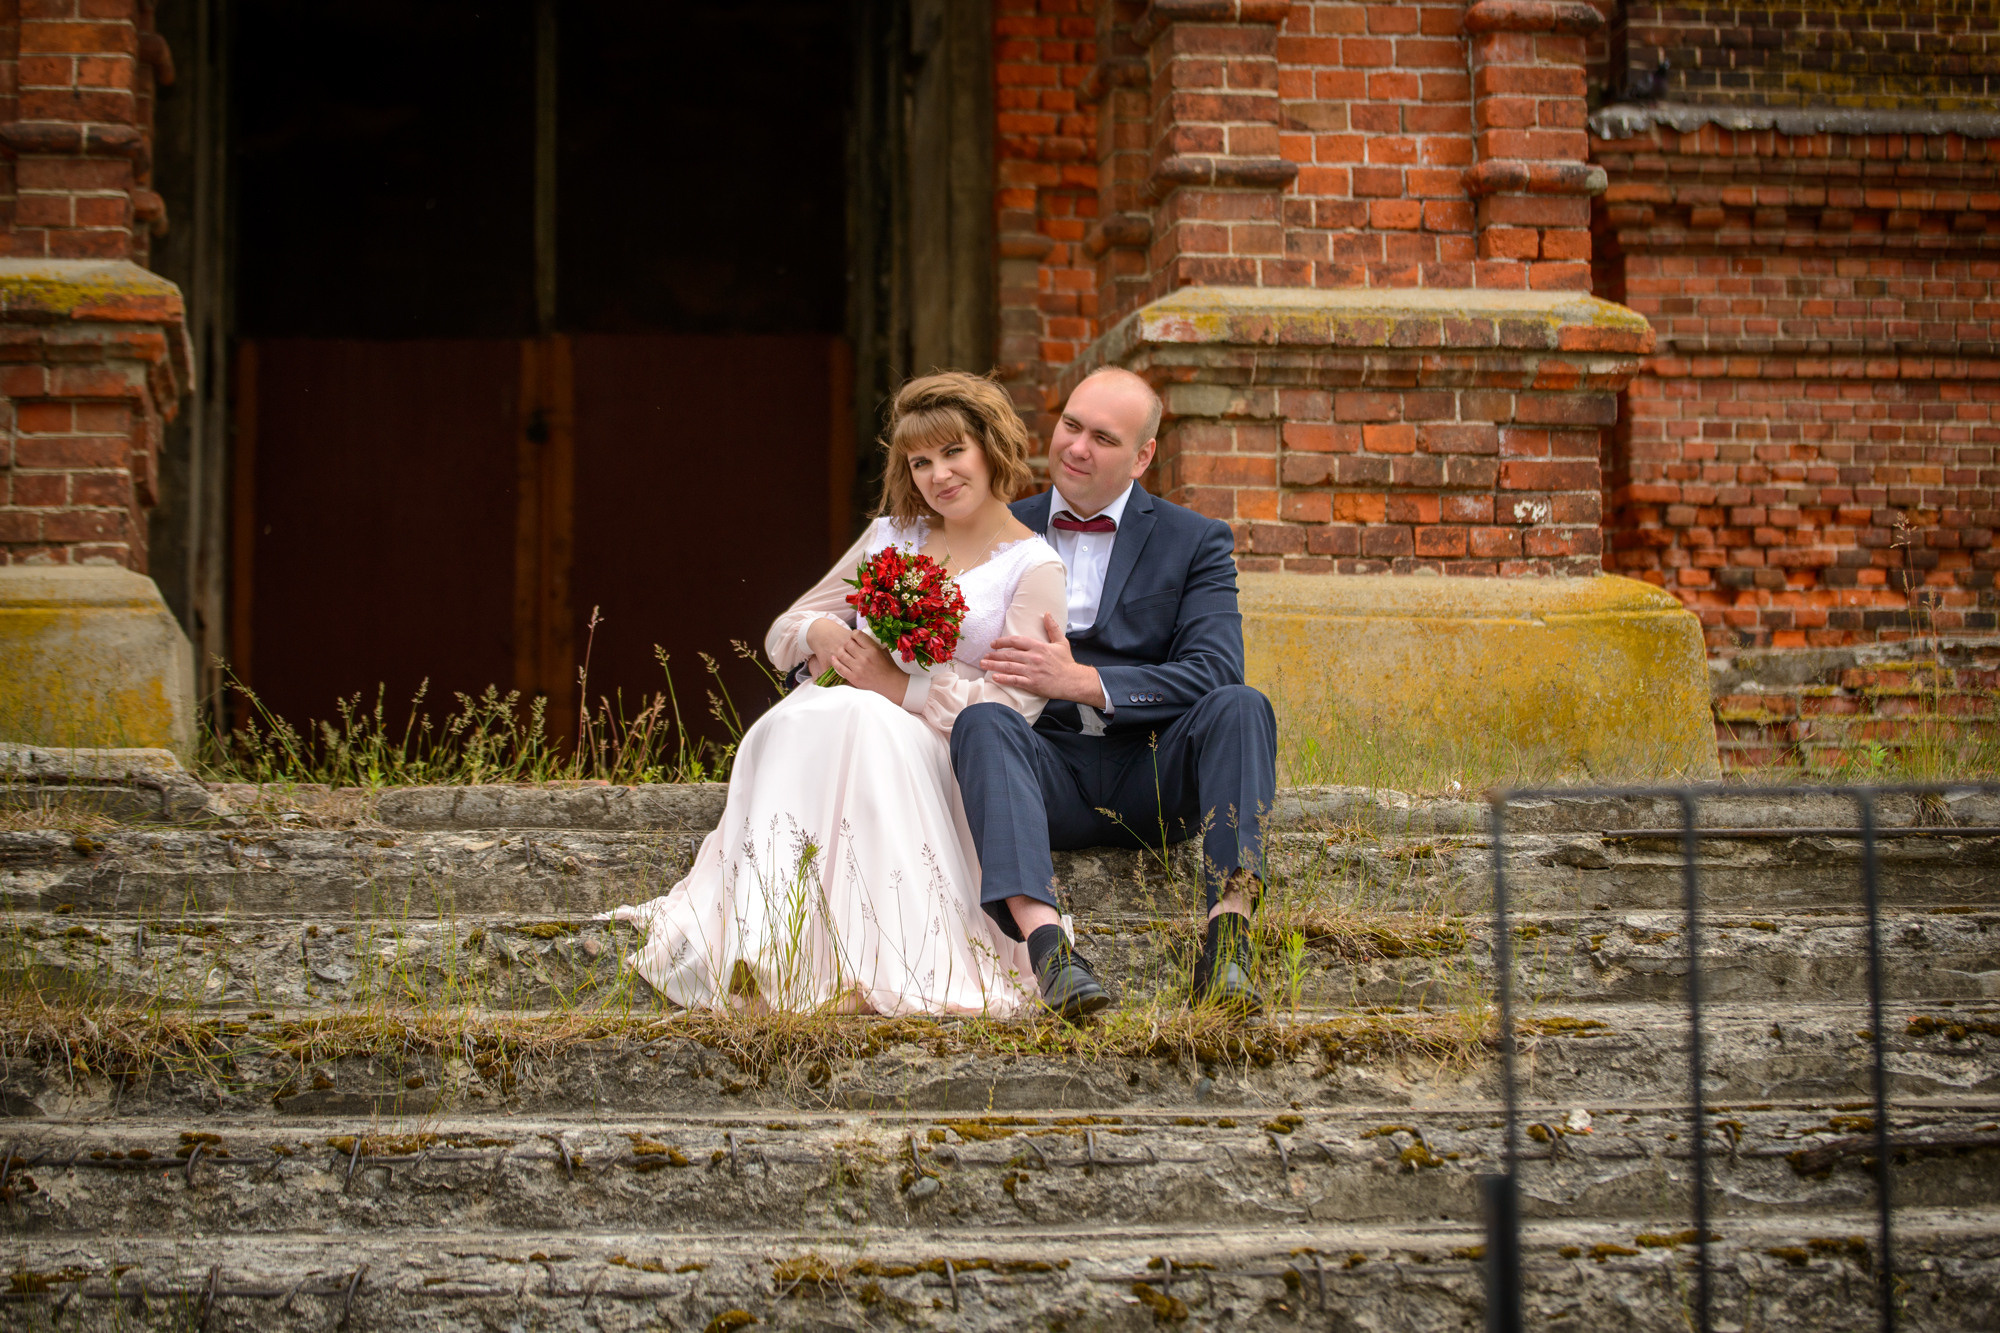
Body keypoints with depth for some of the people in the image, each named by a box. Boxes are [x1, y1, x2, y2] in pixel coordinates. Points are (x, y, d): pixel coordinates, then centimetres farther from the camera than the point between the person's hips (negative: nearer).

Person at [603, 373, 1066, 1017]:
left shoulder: (1035, 567, 6)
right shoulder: (891, 535, 22)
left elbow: (1013, 704, -7)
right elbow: (782, 635, 23)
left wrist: (897, 685, -15)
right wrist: (821, 633, -2)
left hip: (942, 752, -4)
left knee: (856, 718, -37)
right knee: (796, 719, -33)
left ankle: (855, 970, -45)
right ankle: (765, 957, -45)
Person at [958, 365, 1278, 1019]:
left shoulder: (1195, 541, 7)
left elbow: (1212, 673, -8)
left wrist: (1082, 681, -19)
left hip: (1153, 774, -1)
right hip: (1049, 771, 1)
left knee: (1240, 707, -29)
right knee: (983, 721, -31)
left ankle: (1226, 940, -40)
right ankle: (1045, 942, -49)